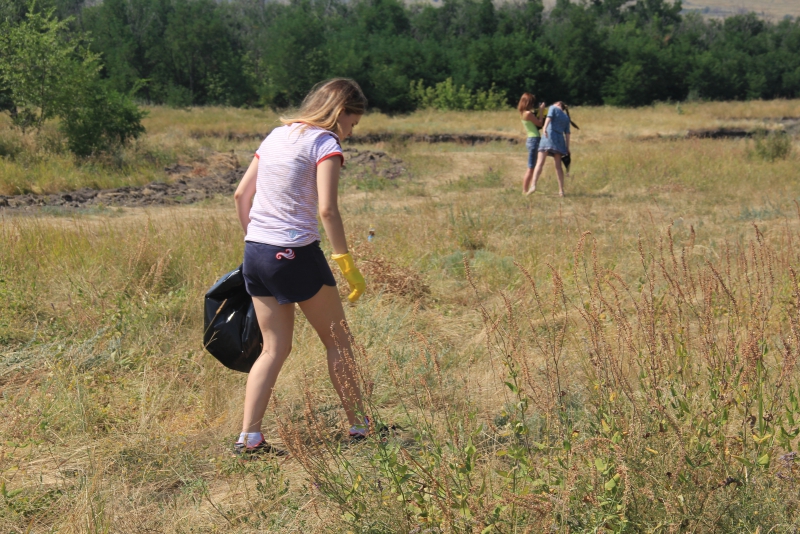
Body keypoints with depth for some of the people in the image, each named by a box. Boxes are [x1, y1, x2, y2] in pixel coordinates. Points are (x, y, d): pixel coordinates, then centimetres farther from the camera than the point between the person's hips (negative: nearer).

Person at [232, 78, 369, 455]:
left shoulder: (277, 135, 15)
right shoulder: (324, 143, -7)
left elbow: (241, 194, 16)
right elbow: (327, 209, -17)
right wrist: (347, 264, -14)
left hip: (254, 253, 7)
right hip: (295, 254, -7)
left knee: (275, 348, 12)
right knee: (338, 341, 10)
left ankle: (248, 436, 3)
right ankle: (359, 426, 18)